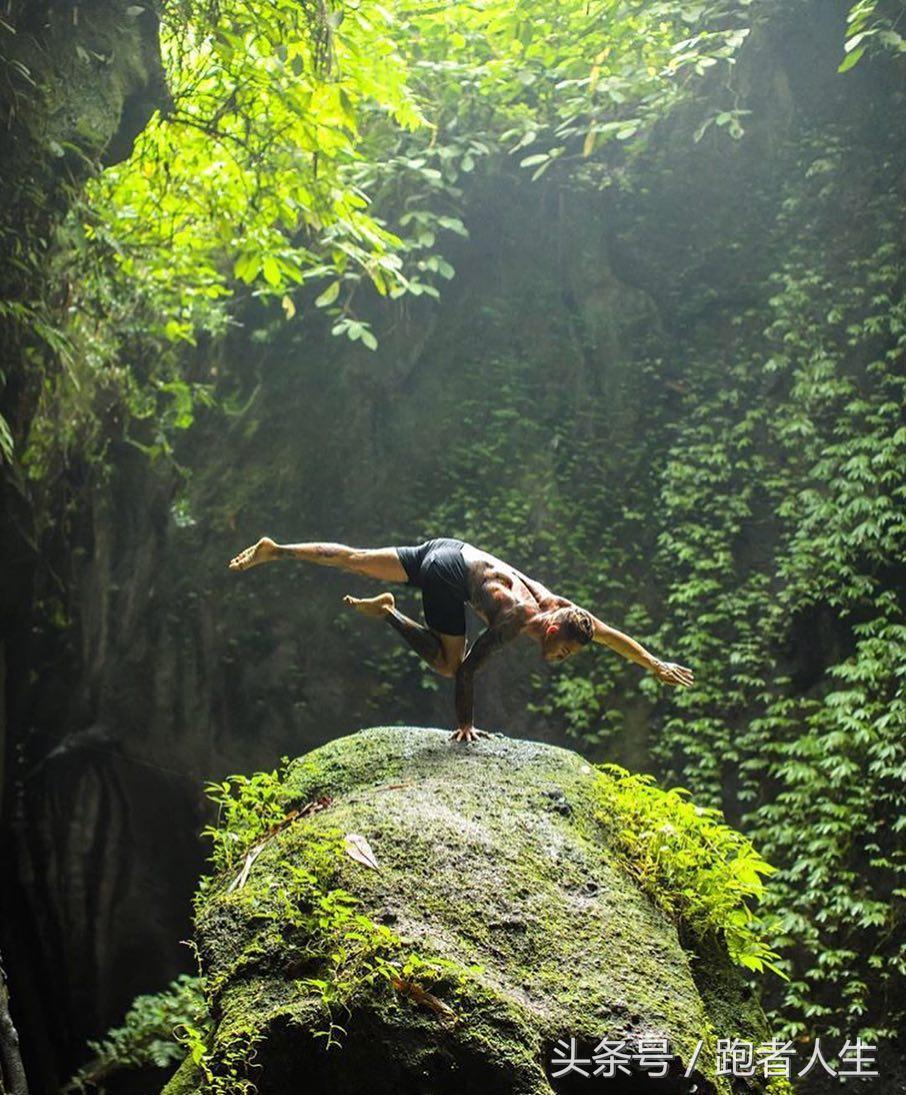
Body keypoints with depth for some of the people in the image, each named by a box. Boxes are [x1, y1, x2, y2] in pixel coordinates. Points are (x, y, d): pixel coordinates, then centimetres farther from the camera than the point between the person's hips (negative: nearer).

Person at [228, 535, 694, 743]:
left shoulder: (559, 607, -3)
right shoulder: (515, 619, -23)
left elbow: (611, 634, 11)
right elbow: (467, 670, -23)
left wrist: (657, 665, 16)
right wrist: (464, 724, -16)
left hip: (450, 551, 8)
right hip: (449, 572, -8)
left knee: (354, 560, 10)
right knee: (448, 663, -3)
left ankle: (274, 550, 14)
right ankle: (387, 612, -3)